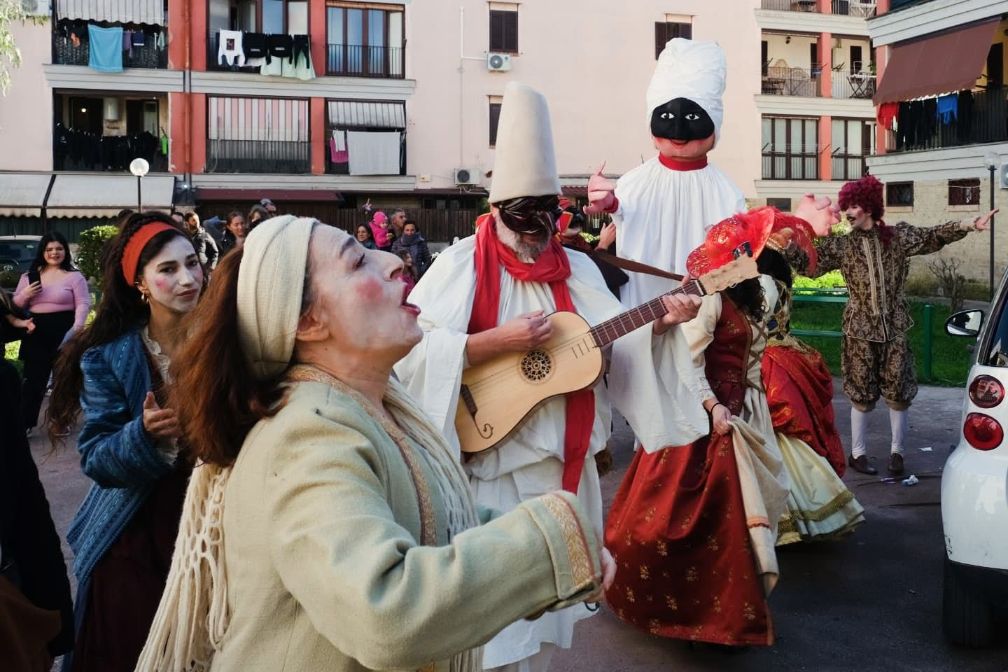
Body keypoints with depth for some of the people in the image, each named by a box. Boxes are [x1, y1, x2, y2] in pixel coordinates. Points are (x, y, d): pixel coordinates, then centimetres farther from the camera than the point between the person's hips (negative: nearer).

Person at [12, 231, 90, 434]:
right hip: (36, 332, 3)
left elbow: (83, 303, -9)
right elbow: (16, 305, 16)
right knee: (33, 378, 1)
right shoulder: (30, 275, 12)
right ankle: (23, 423, 3)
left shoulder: (74, 276, -1)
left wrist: (77, 327, -23)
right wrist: (25, 294, -6)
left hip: (64, 331, -3)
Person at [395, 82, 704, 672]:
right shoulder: (462, 265, -8)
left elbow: (613, 342, 6)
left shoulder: (577, 268, 8)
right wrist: (493, 343, -24)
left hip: (563, 464, 5)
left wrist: (659, 324, -12)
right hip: (489, 464, -5)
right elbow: (411, 349, -17)